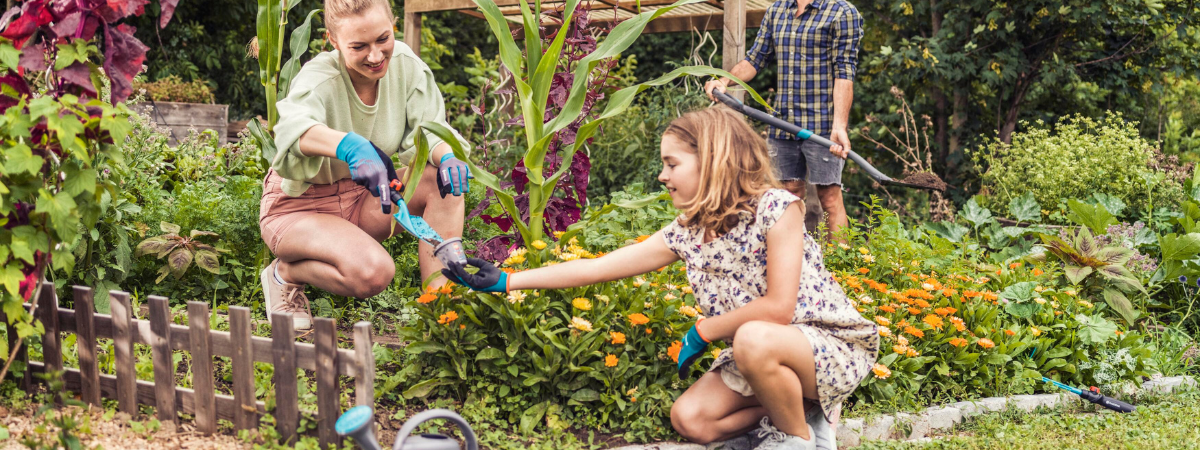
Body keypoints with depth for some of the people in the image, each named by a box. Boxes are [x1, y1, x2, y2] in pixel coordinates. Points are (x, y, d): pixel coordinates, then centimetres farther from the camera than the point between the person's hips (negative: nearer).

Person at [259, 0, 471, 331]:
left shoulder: (403, 63, -10)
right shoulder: (318, 80, -27)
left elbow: (428, 131, -9)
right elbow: (295, 125, -51)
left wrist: (447, 156, -35)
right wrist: (352, 146, -72)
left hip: (362, 199, 6)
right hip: (300, 206, -6)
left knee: (448, 179, -20)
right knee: (372, 272, -34)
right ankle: (285, 273, -4)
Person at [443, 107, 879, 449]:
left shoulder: (776, 207, -19)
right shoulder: (687, 232, 0)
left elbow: (779, 307, -26)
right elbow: (600, 266, 2)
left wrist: (703, 332, -15)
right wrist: (506, 281, 0)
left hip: (837, 346, -7)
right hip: (765, 354, 7)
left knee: (755, 338, -37)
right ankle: (786, 410, 10)